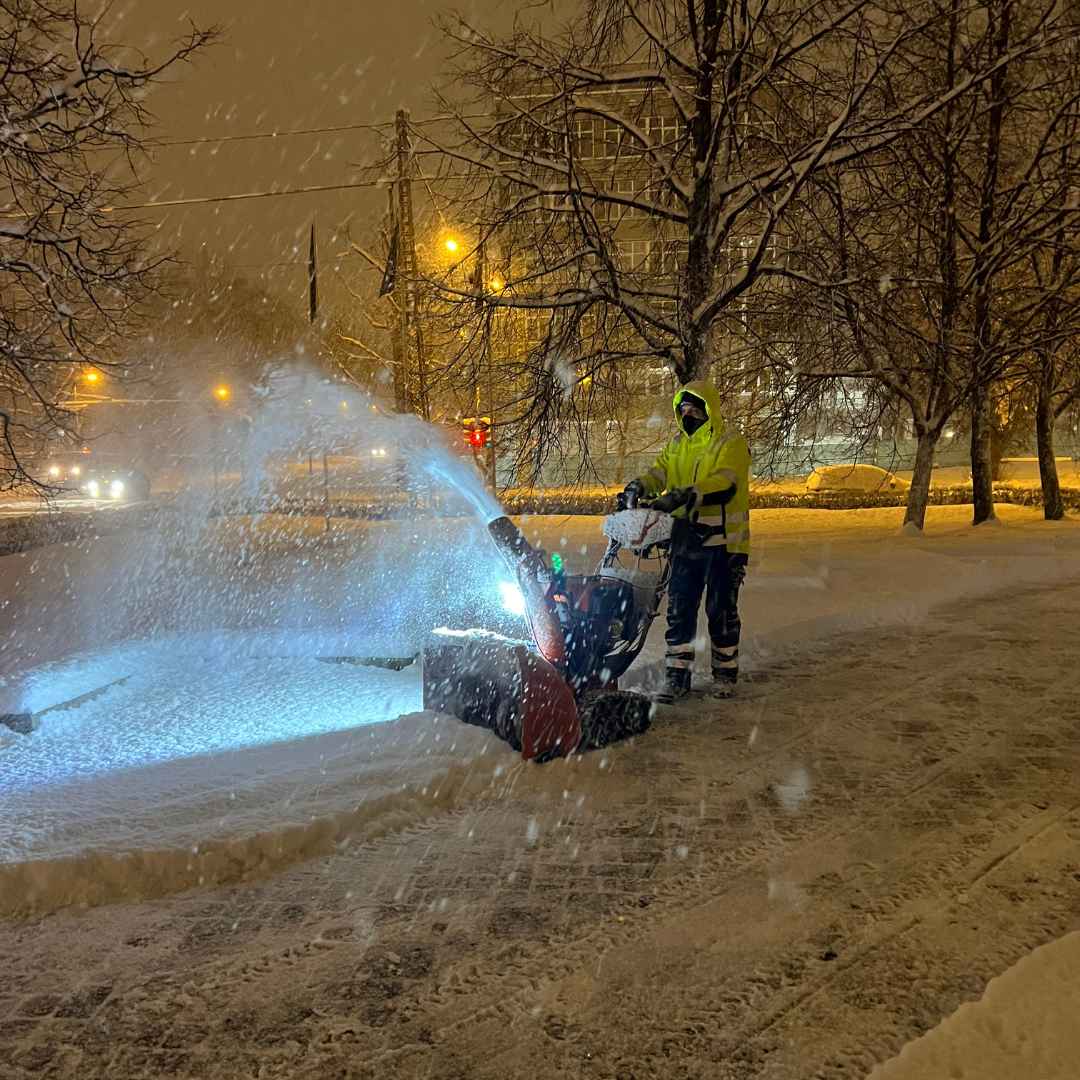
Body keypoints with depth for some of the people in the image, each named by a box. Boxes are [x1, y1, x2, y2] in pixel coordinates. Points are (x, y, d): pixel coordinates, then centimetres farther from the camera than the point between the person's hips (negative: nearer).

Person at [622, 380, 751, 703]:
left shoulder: (730, 443, -7)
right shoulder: (677, 445, 15)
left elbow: (725, 485, -22)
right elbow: (659, 472, 3)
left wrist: (684, 496, -34)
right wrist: (639, 486, -20)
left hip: (721, 540, -5)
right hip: (685, 540, 5)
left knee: (721, 612, 5)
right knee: (678, 610, 5)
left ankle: (725, 673, 20)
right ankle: (677, 675, 13)